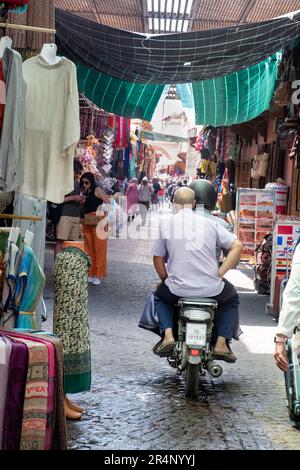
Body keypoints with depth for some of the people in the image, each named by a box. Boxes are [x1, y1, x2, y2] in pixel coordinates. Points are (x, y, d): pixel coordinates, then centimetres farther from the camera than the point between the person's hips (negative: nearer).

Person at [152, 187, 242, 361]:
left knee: (160, 296, 33)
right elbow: (237, 246, 0)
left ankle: (167, 334, 9)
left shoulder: (165, 223, 1)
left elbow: (158, 258, 4)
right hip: (211, 289, 0)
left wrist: (166, 280, 20)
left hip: (178, 289, 0)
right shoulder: (210, 223, 5)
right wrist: (220, 273, 3)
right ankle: (221, 343, 13)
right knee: (232, 299, 32)